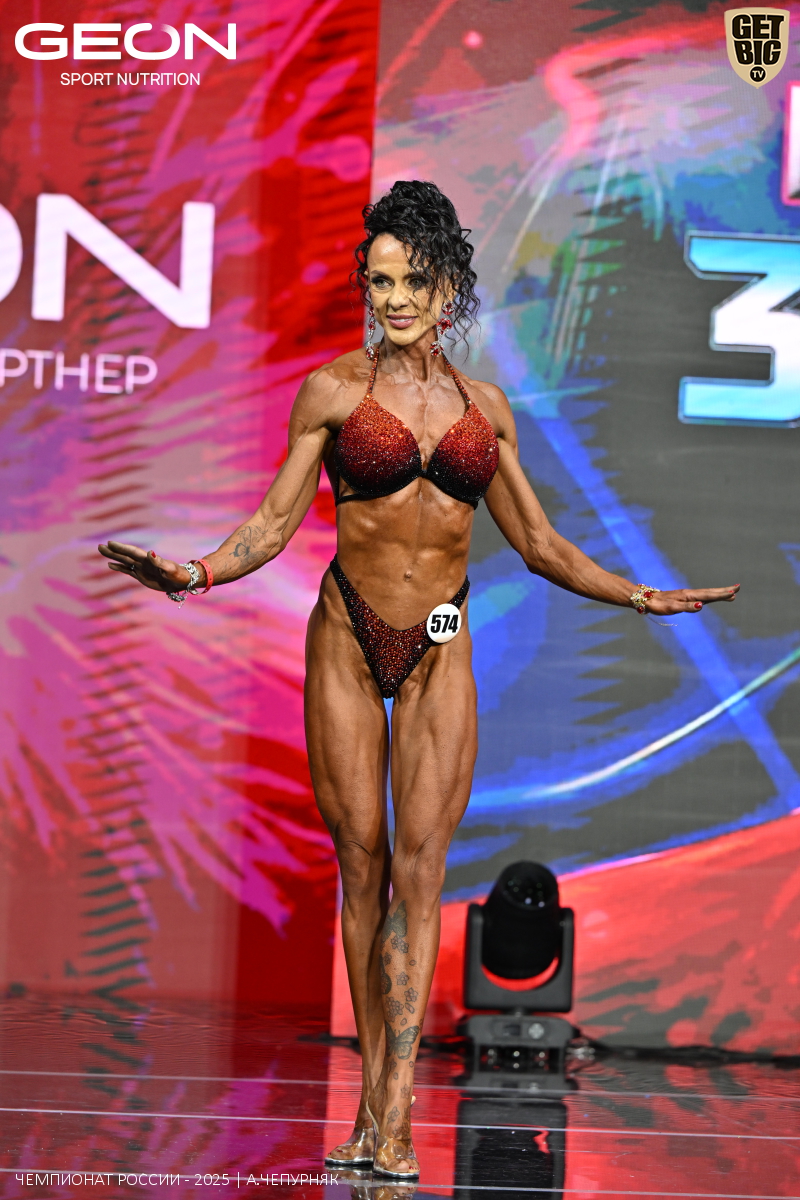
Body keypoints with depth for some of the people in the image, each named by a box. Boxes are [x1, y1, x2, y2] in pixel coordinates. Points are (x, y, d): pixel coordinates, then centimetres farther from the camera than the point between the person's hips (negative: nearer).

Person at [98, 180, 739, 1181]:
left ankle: (391, 1117, -9)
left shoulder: (483, 406, 9)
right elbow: (275, 523, 1)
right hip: (346, 643, -1)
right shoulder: (334, 390, 1)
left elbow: (538, 544, 17)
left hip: (439, 652, 1)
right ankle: (376, 1098, 10)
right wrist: (192, 574, -15)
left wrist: (641, 597, 12)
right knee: (361, 863, 0)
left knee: (419, 868, -7)